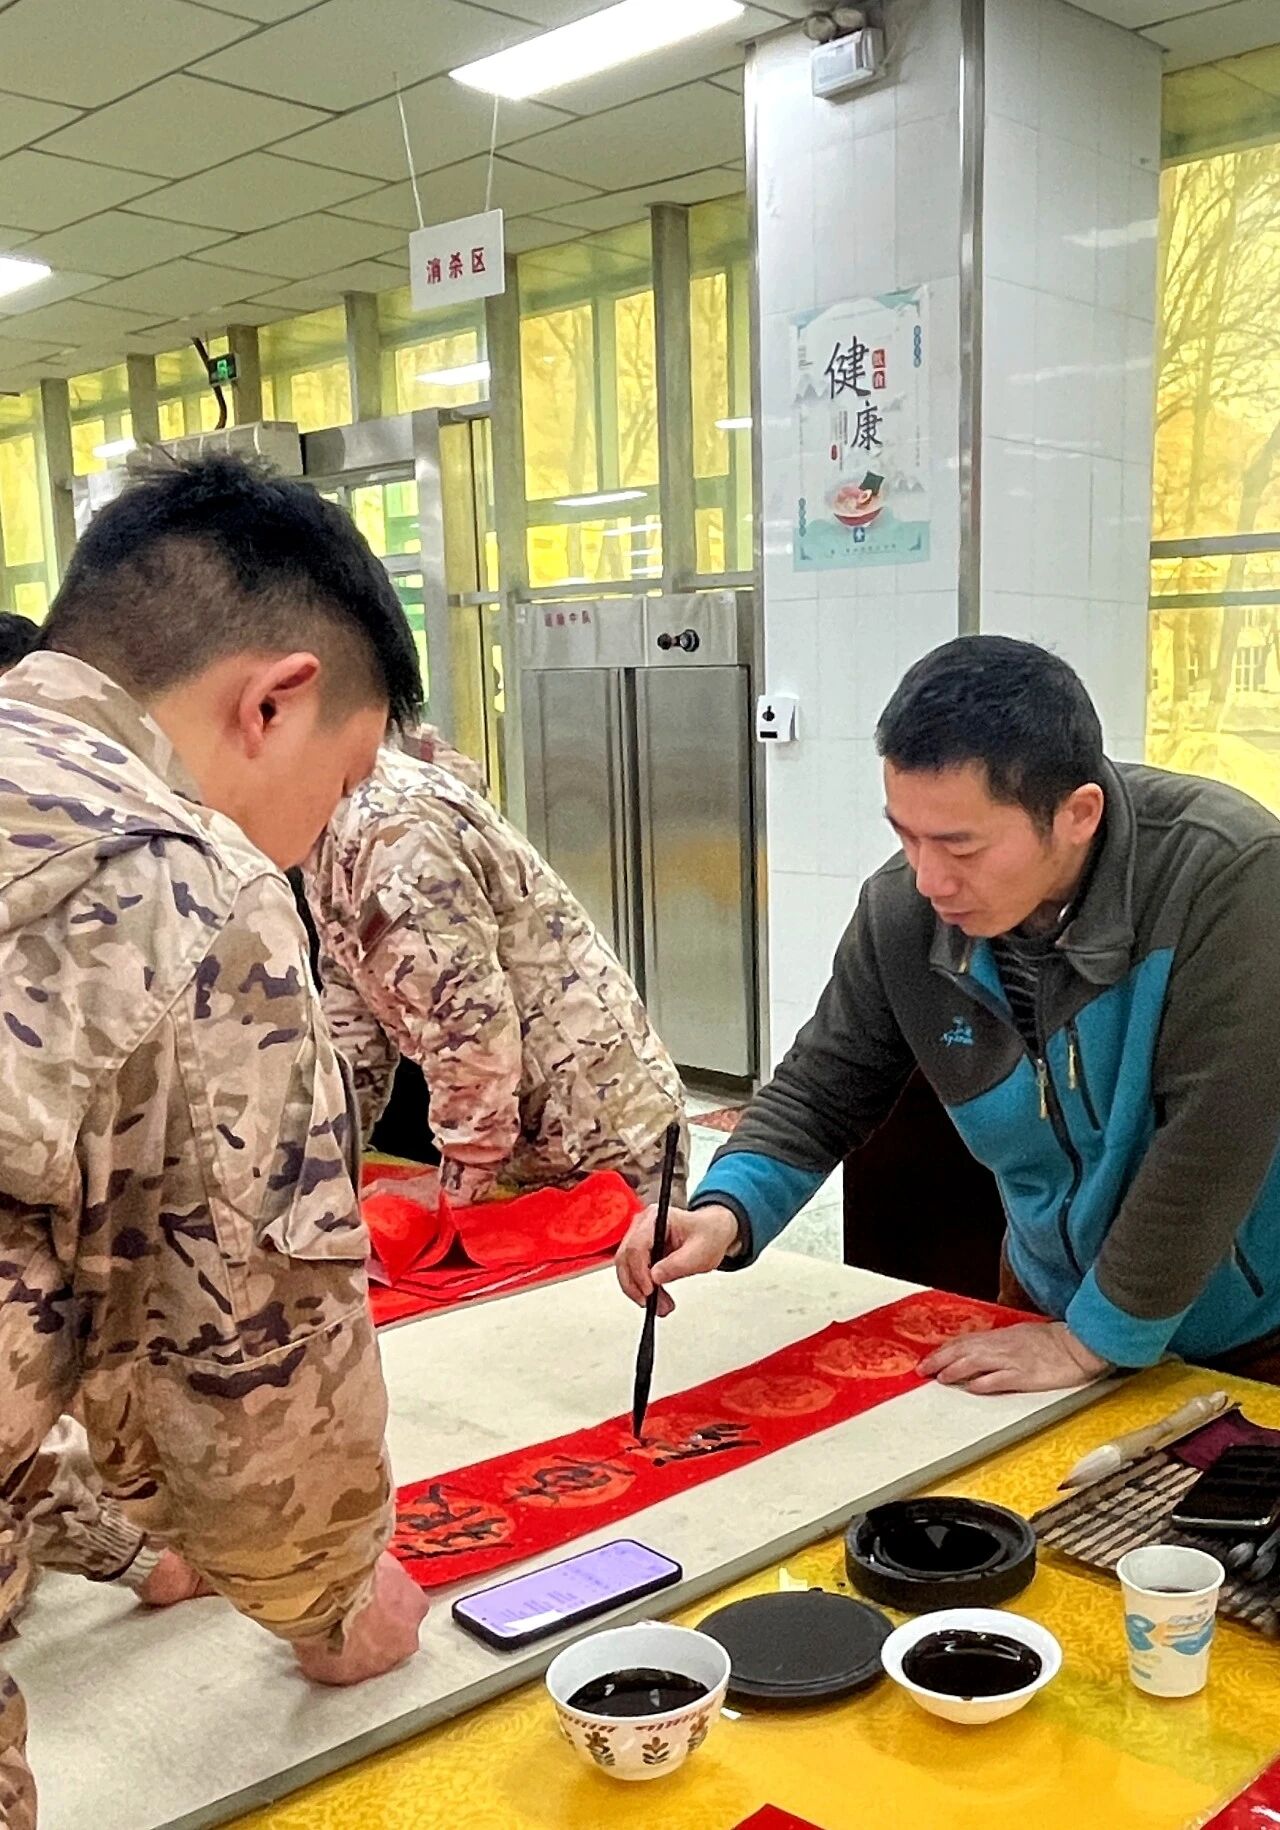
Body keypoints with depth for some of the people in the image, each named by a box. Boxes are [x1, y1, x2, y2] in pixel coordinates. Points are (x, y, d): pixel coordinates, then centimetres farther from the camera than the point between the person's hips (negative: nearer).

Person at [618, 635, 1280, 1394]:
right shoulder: (901, 912, -17)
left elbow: (1212, 1139, -30)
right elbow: (822, 1090, -6)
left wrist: (1095, 1338, -22)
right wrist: (726, 1211, -24)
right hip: (1053, 1296, 4)